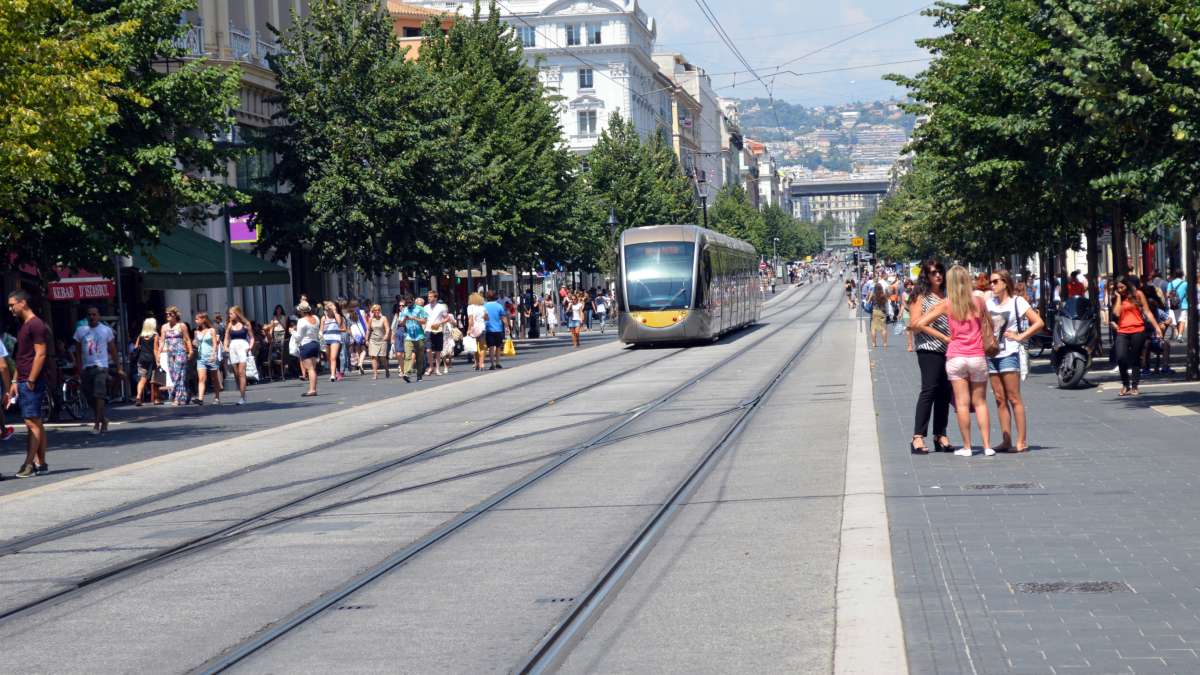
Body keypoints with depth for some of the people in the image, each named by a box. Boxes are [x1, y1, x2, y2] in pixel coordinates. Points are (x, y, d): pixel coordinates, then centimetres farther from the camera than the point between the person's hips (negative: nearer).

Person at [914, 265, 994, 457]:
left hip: (955, 357, -1)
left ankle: (967, 447, 3)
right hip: (978, 356, 1)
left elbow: (920, 323, -6)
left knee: (962, 403, 2)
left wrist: (944, 338, 0)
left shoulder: (946, 304, -3)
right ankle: (987, 446, 4)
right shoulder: (978, 301, 0)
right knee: (980, 402, 9)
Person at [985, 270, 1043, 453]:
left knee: (1014, 398, -6)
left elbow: (1038, 322, -8)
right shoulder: (989, 302, 12)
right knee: (1000, 399, 6)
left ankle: (1021, 441, -4)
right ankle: (1006, 440, 9)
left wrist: (1020, 336, -9)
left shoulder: (1017, 302, -3)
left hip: (1009, 354, -6)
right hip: (991, 354, 6)